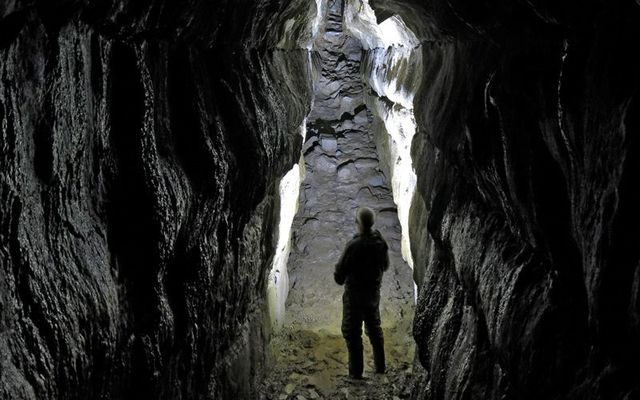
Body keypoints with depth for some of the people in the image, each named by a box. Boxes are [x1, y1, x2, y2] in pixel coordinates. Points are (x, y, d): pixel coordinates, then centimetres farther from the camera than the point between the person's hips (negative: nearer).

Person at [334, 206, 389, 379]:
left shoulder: (354, 245, -26)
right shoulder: (380, 242, -6)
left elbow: (340, 271, -17)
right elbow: (385, 265, 9)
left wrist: (340, 279, 4)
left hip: (355, 293, -6)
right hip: (374, 291, 6)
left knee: (352, 331, 5)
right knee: (374, 327, 21)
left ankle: (356, 370, 8)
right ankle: (380, 366, 28)